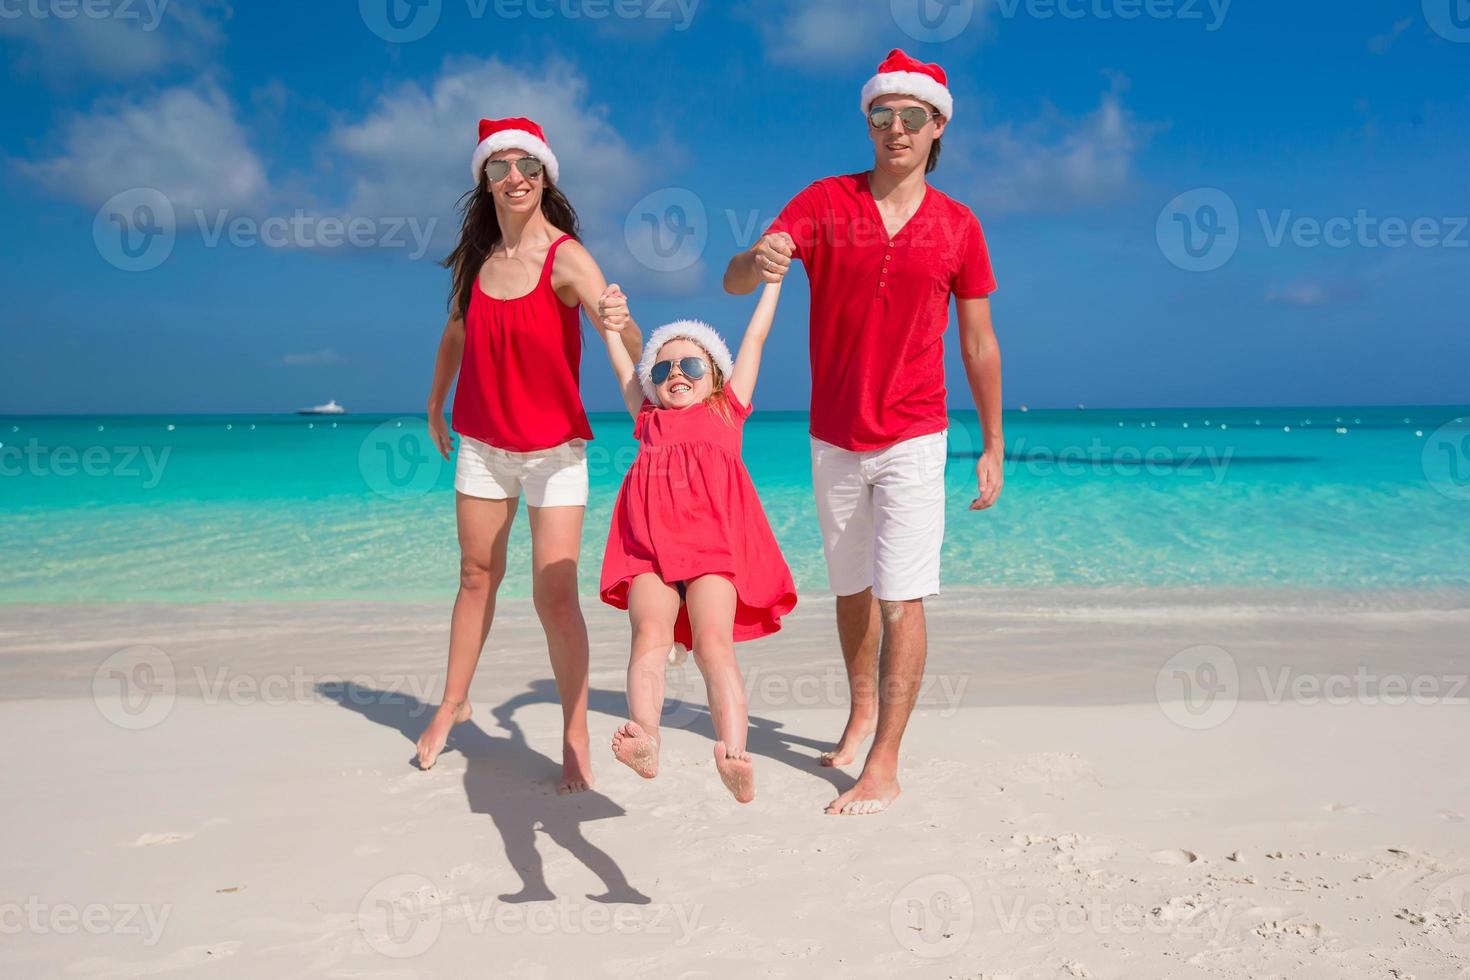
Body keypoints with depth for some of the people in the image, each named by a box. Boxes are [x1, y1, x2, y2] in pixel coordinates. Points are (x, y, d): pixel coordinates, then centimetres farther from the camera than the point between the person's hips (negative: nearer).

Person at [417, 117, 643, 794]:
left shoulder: (565, 259, -14)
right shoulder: (476, 255, 2)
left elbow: (624, 336, -28)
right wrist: (435, 403, 27)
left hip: (554, 447, -4)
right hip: (482, 441, 4)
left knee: (555, 594, -8)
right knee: (477, 577, 15)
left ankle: (576, 737, 5)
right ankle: (452, 704, 33)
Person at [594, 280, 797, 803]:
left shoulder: (728, 409, 27)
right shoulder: (648, 418, 31)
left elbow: (755, 337, 34)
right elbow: (623, 368, 44)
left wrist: (773, 275, 41)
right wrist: (611, 322, 43)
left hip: (714, 542, -2)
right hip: (650, 545, 2)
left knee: (713, 642, -22)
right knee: (650, 634, -23)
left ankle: (734, 758, -37)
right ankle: (644, 740, -42)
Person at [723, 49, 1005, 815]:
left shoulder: (958, 227, -1)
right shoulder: (825, 203, -2)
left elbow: (978, 345, 5)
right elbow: (734, 279, -15)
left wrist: (993, 448, 4)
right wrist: (757, 263, -40)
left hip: (911, 441, -2)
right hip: (833, 441, 2)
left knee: (900, 600, -5)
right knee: (851, 590, 16)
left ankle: (883, 766, 2)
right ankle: (862, 712, 38)